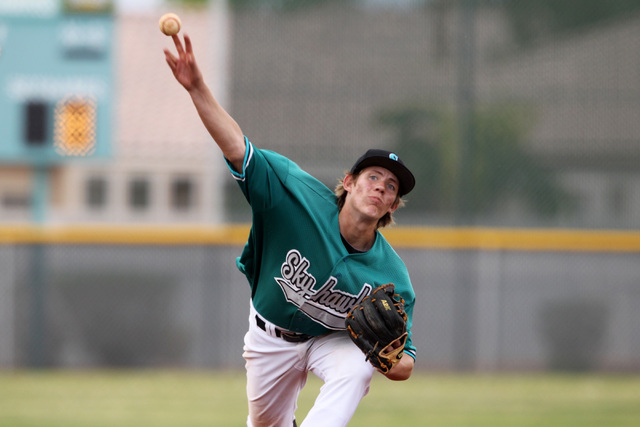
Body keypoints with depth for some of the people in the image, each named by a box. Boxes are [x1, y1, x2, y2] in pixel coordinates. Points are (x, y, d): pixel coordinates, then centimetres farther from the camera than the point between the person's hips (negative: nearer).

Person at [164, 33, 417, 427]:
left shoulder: (391, 277, -25)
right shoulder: (303, 196, -28)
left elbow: (405, 367, -19)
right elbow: (237, 148, -34)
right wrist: (197, 88, -47)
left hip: (336, 339, -1)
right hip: (271, 333, 1)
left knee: (356, 369, -35)